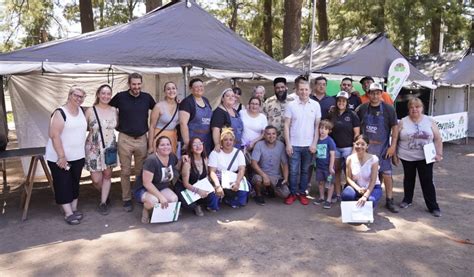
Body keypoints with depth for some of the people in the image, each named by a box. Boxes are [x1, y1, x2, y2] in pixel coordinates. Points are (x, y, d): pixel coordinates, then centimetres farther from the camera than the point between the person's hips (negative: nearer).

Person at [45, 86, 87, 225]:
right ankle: (68, 213, 8)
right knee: (63, 184, 1)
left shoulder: (82, 111, 5)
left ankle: (74, 209, 25)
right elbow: (54, 135, -19)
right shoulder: (60, 113, -14)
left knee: (75, 183, 14)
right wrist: (61, 156, -22)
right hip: (59, 157, -6)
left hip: (78, 156, 6)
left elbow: (85, 128, 23)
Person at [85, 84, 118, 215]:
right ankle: (105, 194, 32)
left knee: (107, 175, 8)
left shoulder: (114, 110, 0)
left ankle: (103, 202, 23)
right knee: (96, 179, 0)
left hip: (109, 148, 2)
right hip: (94, 149, -2)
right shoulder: (90, 111, -7)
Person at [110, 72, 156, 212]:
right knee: (125, 171, 5)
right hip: (125, 139, -1)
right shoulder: (120, 97, -3)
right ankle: (126, 199, 17)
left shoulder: (147, 97, 2)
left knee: (141, 171, 11)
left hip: (142, 139, 2)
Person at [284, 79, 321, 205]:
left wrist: (314, 143, -4)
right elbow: (286, 125, -1)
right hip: (294, 145, -1)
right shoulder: (291, 105, -2)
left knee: (305, 170, 11)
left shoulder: (315, 105, 1)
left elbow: (317, 126, 3)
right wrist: (288, 144, -6)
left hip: (309, 145, 1)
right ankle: (293, 193, 19)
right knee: (293, 171, 4)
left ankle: (302, 193, 24)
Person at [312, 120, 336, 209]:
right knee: (320, 182, 17)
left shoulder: (330, 141, -13)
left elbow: (332, 154, -14)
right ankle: (321, 197, 33)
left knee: (329, 183, 8)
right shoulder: (317, 140, 1)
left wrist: (331, 167, -15)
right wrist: (315, 163, 9)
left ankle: (329, 200, 19)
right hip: (319, 166, 5)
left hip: (328, 166, -5)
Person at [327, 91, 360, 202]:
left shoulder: (352, 114, -3)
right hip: (335, 147, 3)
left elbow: (357, 133, -3)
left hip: (348, 147, -3)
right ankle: (337, 195, 17)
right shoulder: (331, 114, 6)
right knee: (336, 171, 8)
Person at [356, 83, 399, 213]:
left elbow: (395, 127, -4)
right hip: (365, 146, 2)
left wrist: (393, 146, -9)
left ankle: (389, 200, 8)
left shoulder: (388, 109, -5)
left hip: (382, 147, -2)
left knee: (386, 173, -3)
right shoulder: (362, 108, 1)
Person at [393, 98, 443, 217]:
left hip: (425, 157, 0)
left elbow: (438, 139, 2)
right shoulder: (403, 122, -2)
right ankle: (407, 199, 32)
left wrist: (439, 154, -4)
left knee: (427, 181, 0)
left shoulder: (430, 121, 0)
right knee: (409, 178, 15)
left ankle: (433, 206, 9)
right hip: (407, 157, 1)